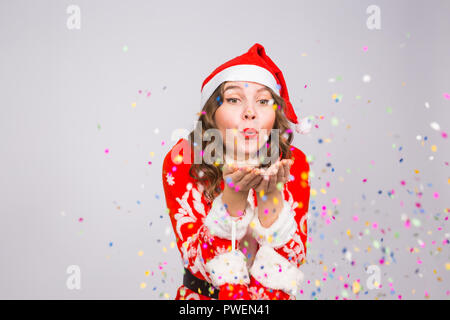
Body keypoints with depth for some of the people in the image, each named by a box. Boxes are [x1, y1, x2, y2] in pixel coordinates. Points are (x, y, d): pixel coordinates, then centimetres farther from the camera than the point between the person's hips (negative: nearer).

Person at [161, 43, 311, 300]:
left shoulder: (293, 163, -8)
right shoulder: (181, 161, -12)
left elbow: (292, 261, -10)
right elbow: (197, 261, -15)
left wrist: (271, 197, -24)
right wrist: (233, 198, -28)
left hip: (271, 293, 1)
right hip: (201, 293, 0)